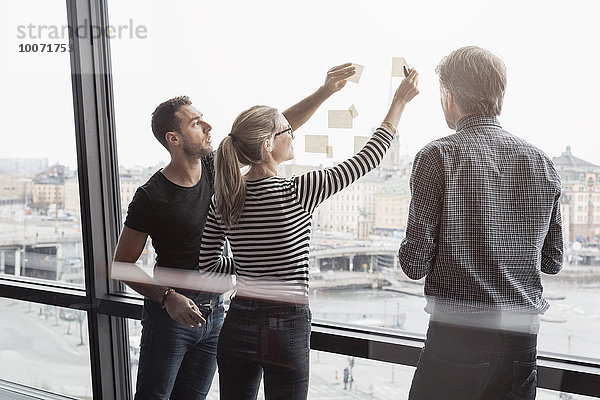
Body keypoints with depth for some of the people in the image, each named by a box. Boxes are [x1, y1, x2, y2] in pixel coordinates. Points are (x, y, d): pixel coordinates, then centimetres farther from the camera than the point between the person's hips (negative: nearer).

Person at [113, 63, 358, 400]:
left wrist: (326, 91, -8)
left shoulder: (216, 168, -3)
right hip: (171, 313, -5)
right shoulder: (151, 197, -16)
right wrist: (168, 297, -22)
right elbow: (122, 264, -9)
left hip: (215, 312, 5)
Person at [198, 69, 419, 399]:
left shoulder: (222, 199, -3)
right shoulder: (297, 193, -17)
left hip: (238, 324, 5)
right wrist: (399, 102, 1)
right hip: (286, 329, -4)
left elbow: (208, 266, 3)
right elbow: (367, 159, -9)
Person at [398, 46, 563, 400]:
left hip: (458, 337, -5)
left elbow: (416, 264, -14)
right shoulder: (542, 161, 3)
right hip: (523, 337, 5)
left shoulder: (438, 157, -13)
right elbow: (553, 262, 10)